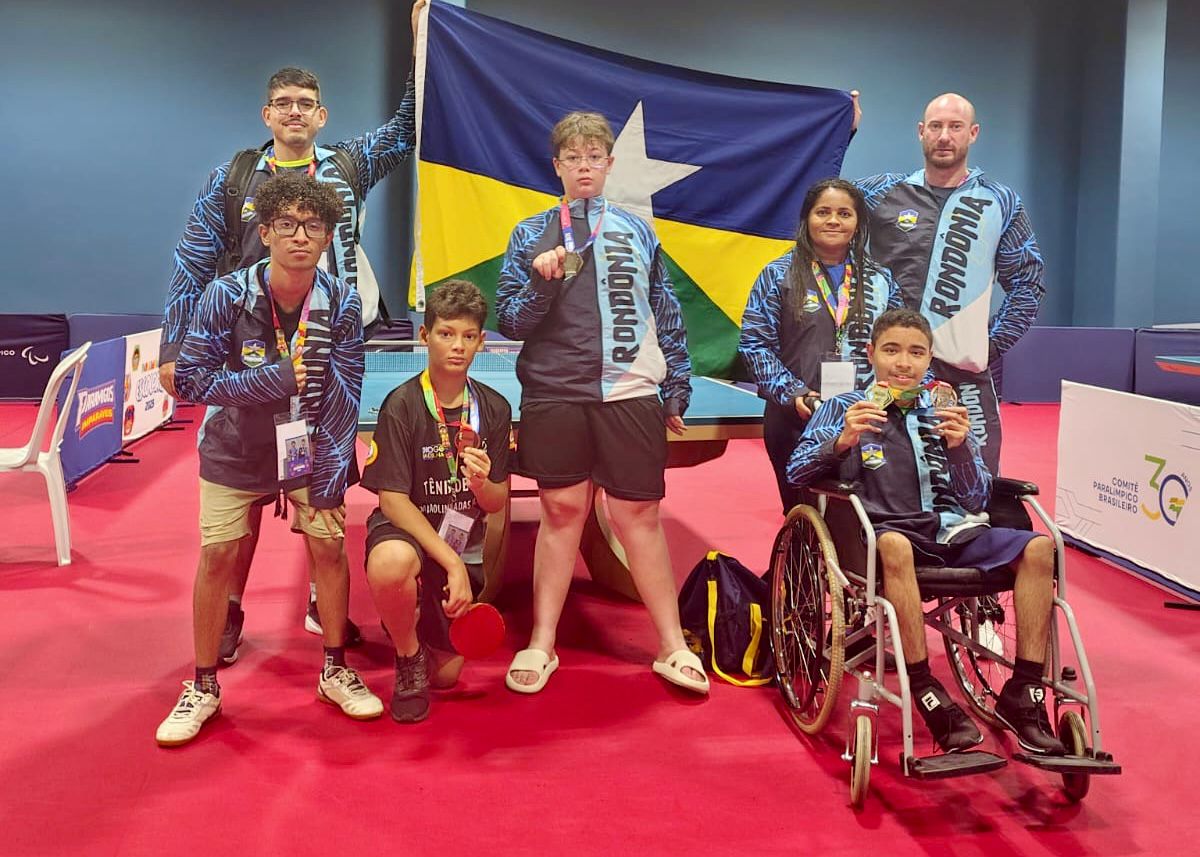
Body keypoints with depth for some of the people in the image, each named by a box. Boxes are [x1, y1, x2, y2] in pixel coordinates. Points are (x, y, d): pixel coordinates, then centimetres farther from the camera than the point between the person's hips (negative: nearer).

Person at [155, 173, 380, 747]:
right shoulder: (227, 296, -18)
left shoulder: (341, 302, -14)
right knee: (218, 555, -2)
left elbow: (345, 394, -11)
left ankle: (335, 671, 19)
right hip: (236, 450, -1)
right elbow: (190, 379, -16)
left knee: (330, 546, -2)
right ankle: (203, 688, 15)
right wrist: (270, 380, -25)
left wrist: (332, 473, -15)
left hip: (312, 445, 1)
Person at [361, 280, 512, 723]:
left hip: (463, 544, 4)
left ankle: (416, 625, 42)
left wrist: (481, 483, -22)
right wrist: (451, 563, -25)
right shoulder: (402, 405, -16)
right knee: (392, 563, -41)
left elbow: (497, 503, 2)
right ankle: (407, 657, -10)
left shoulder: (494, 408, -3)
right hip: (406, 532, -4)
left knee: (447, 674, 7)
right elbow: (393, 501, -18)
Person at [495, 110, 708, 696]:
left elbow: (666, 316, 13)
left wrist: (678, 391, 10)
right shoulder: (532, 235, 8)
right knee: (561, 511, 4)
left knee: (640, 514, 2)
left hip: (630, 393, 0)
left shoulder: (637, 231, 12)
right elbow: (510, 322, 3)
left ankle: (672, 646, 12)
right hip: (554, 393, 0)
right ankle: (542, 644, 16)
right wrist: (542, 282, -15)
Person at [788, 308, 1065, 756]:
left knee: (1039, 547, -21)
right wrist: (842, 442, -18)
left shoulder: (944, 413, 17)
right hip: (884, 531, -3)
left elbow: (975, 501, 10)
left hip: (949, 531, 4)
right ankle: (929, 697, -32)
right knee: (894, 545, -39)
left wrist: (958, 447, -9)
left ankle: (1022, 696, -18)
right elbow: (797, 473, 0)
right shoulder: (844, 408, 11)